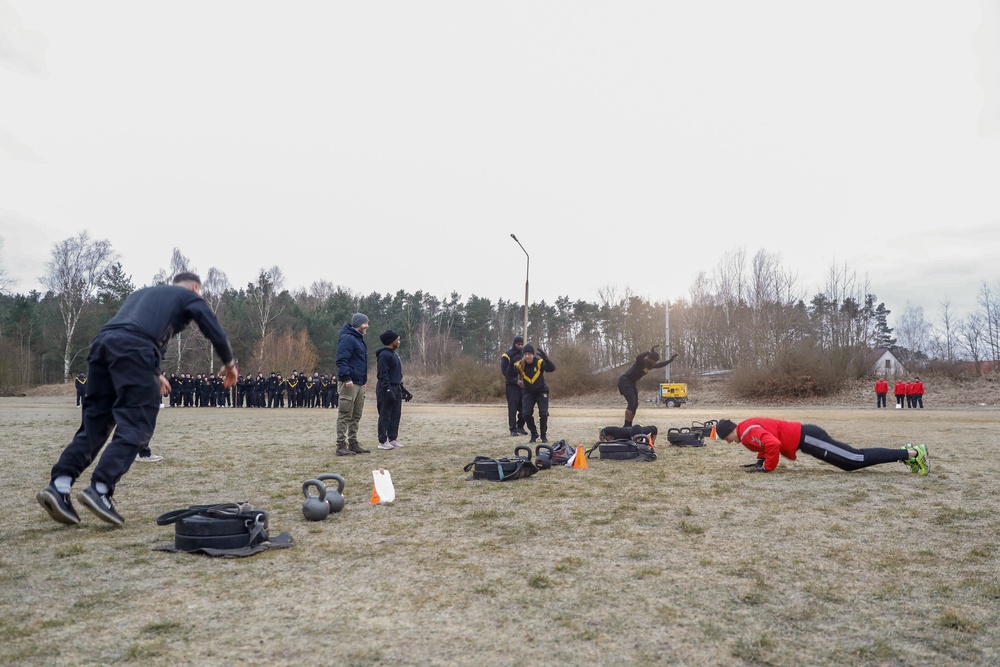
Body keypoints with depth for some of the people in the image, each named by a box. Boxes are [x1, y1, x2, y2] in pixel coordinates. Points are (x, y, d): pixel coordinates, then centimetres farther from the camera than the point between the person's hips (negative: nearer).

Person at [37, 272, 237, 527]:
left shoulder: (143, 292, 39)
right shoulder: (190, 296, 20)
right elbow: (215, 332, 15)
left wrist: (153, 374, 46)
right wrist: (229, 364, 31)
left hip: (101, 342, 7)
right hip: (132, 349, -7)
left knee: (94, 423, 10)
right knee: (135, 426, -4)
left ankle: (58, 486, 0)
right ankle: (99, 490, -14)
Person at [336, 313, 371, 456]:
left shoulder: (359, 339, 20)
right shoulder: (347, 338, -12)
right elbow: (341, 359, -20)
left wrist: (364, 380, 23)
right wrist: (347, 378, -25)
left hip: (360, 383, 10)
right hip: (349, 383, -10)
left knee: (356, 416, 12)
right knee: (345, 416, -6)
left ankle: (353, 444, 19)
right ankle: (341, 446, -2)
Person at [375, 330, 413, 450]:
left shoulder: (394, 354, 17)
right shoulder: (384, 355, -12)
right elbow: (383, 375, -18)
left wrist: (403, 389, 20)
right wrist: (388, 390, -24)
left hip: (396, 389, 9)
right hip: (386, 389, -9)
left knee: (396, 415, 9)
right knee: (385, 415, -4)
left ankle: (392, 439, 16)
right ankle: (382, 441, 1)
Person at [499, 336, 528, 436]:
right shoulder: (507, 355, -4)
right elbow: (504, 371, -10)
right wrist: (516, 381, -17)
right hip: (512, 385, -5)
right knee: (512, 407, -6)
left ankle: (520, 426, 16)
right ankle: (513, 429, -3)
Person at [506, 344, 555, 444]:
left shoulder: (540, 362, -21)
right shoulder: (519, 364, -15)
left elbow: (552, 368, -34)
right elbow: (510, 375, -23)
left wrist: (546, 358, -50)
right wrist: (511, 364, -41)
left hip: (541, 391, -2)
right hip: (528, 392, 2)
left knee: (543, 414, -8)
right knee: (526, 414, -8)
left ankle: (543, 435, 14)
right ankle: (534, 434, 12)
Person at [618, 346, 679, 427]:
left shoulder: (652, 365, 7)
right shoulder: (642, 361, -20)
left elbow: (661, 365, 26)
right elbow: (638, 358, -45)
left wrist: (670, 359, 17)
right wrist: (650, 352, -50)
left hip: (632, 383, 10)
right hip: (625, 381, -10)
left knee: (635, 405, 7)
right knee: (632, 403, -17)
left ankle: (629, 425, 14)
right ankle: (626, 426, -14)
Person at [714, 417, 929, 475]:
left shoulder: (748, 431, -17)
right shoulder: (748, 427, 13)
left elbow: (773, 444, -33)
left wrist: (767, 467, -19)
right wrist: (760, 460, 23)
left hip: (806, 438, -9)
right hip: (804, 435, 9)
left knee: (856, 459, -8)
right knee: (853, 460, 12)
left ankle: (912, 452, -5)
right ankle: (907, 452, 17)